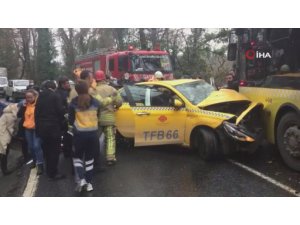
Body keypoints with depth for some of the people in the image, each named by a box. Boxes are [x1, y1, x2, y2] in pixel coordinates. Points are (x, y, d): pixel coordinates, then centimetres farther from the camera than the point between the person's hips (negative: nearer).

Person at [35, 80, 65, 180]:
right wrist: (61, 123, 1)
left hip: (42, 127, 6)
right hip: (53, 126, -6)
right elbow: (60, 111, -13)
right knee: (54, 150, 1)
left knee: (47, 149, 17)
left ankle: (49, 170, 28)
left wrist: (38, 126, 14)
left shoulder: (40, 97, 9)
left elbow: (36, 112, 10)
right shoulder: (55, 96, -9)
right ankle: (53, 173, 3)